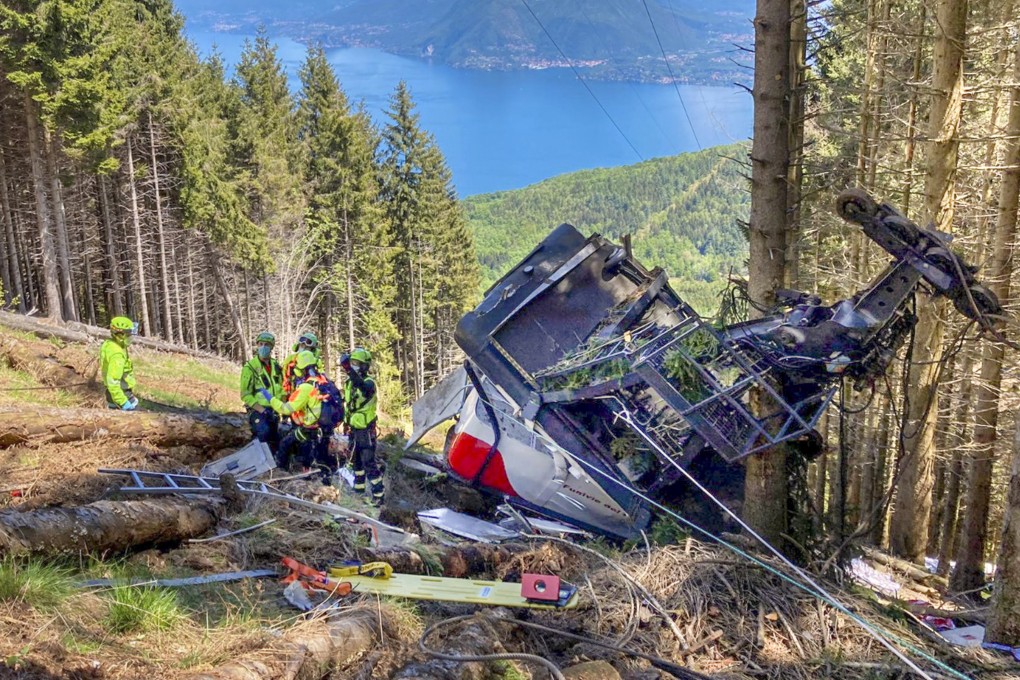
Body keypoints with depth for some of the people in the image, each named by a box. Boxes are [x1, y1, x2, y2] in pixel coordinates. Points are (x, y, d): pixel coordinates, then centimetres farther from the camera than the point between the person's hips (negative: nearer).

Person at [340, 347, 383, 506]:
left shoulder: (369, 382, -18)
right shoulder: (349, 382, 7)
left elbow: (362, 386, -44)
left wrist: (348, 368, -56)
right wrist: (346, 423, 22)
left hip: (366, 429, -8)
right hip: (354, 428, 8)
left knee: (369, 462, -10)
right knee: (356, 459, 21)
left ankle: (379, 494, -7)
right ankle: (358, 486, 36)